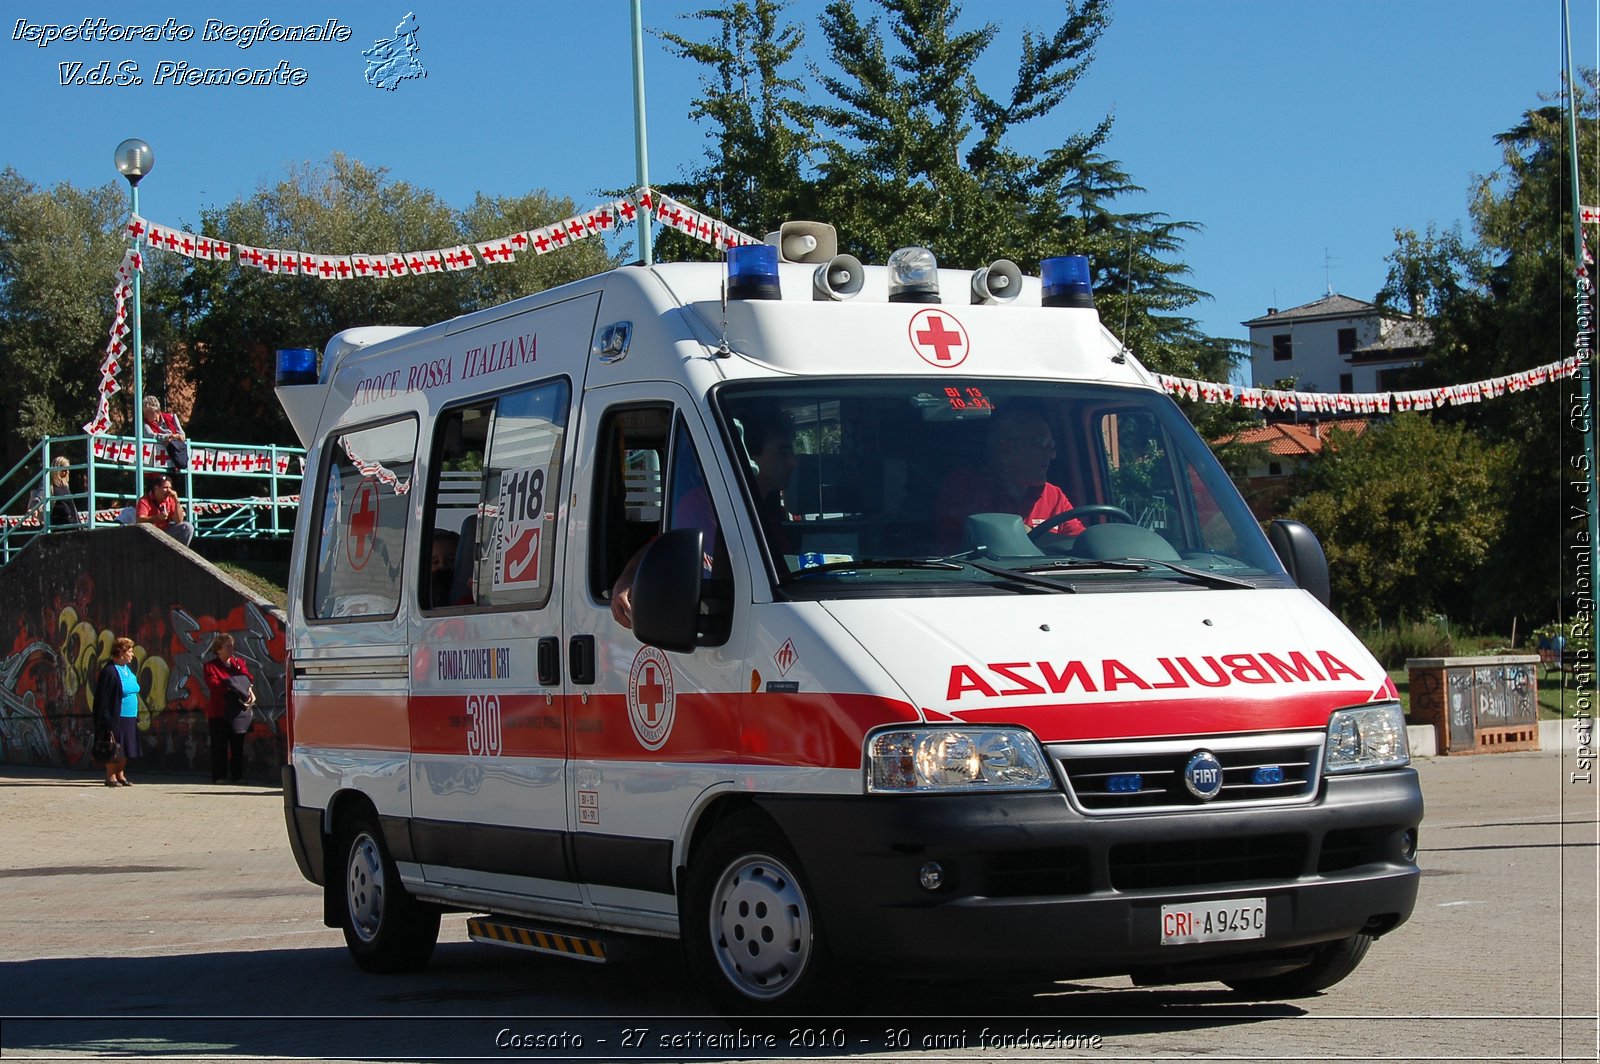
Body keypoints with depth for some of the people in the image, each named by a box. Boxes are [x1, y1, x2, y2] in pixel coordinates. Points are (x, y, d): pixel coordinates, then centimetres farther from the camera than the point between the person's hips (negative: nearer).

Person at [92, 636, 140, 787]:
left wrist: (137, 716, 17)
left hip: (129, 718, 8)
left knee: (126, 747, 12)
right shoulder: (109, 672, -14)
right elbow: (102, 698, -15)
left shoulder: (128, 669, 12)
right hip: (116, 717, -8)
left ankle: (120, 775, 22)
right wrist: (106, 719, -20)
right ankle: (110, 777, 8)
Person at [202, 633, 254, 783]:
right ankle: (218, 776, -1)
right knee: (219, 745, -5)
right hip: (219, 712, -4)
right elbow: (212, 684, -12)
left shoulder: (239, 662, 15)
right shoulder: (211, 666, 3)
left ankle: (236, 775, 9)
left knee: (237, 745, 4)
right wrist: (227, 685, -25)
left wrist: (250, 690, -20)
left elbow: (247, 678, 0)